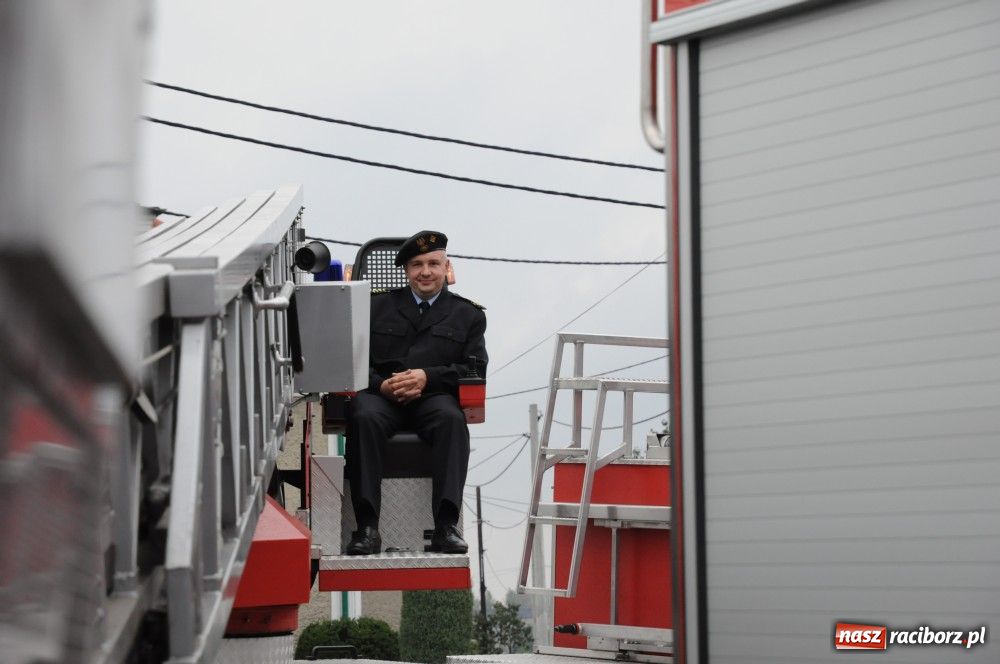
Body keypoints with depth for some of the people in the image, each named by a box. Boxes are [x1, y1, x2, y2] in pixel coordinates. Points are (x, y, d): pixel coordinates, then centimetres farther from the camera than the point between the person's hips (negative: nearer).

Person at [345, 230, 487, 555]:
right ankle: (367, 527, -37)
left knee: (452, 419, -36)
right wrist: (381, 384, -10)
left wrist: (428, 377, -10)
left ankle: (446, 527, -41)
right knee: (363, 417, -35)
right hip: (381, 394, 1)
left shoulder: (468, 314, 18)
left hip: (435, 396, 0)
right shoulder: (378, 305, 21)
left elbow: (476, 369, 6)